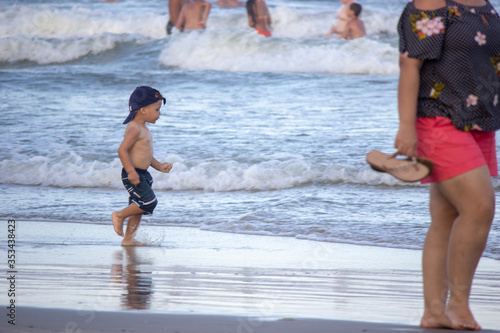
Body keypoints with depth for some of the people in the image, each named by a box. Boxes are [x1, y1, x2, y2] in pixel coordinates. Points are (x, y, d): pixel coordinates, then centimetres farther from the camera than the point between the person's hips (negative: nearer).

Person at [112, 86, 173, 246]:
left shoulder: (143, 129, 17)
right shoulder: (134, 129, -17)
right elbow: (122, 150, -25)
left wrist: (159, 166, 18)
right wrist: (131, 171, -29)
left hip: (142, 174, 10)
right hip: (133, 174, -10)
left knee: (138, 208, 11)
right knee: (149, 201, -16)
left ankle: (128, 239, 17)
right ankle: (119, 216, 1)